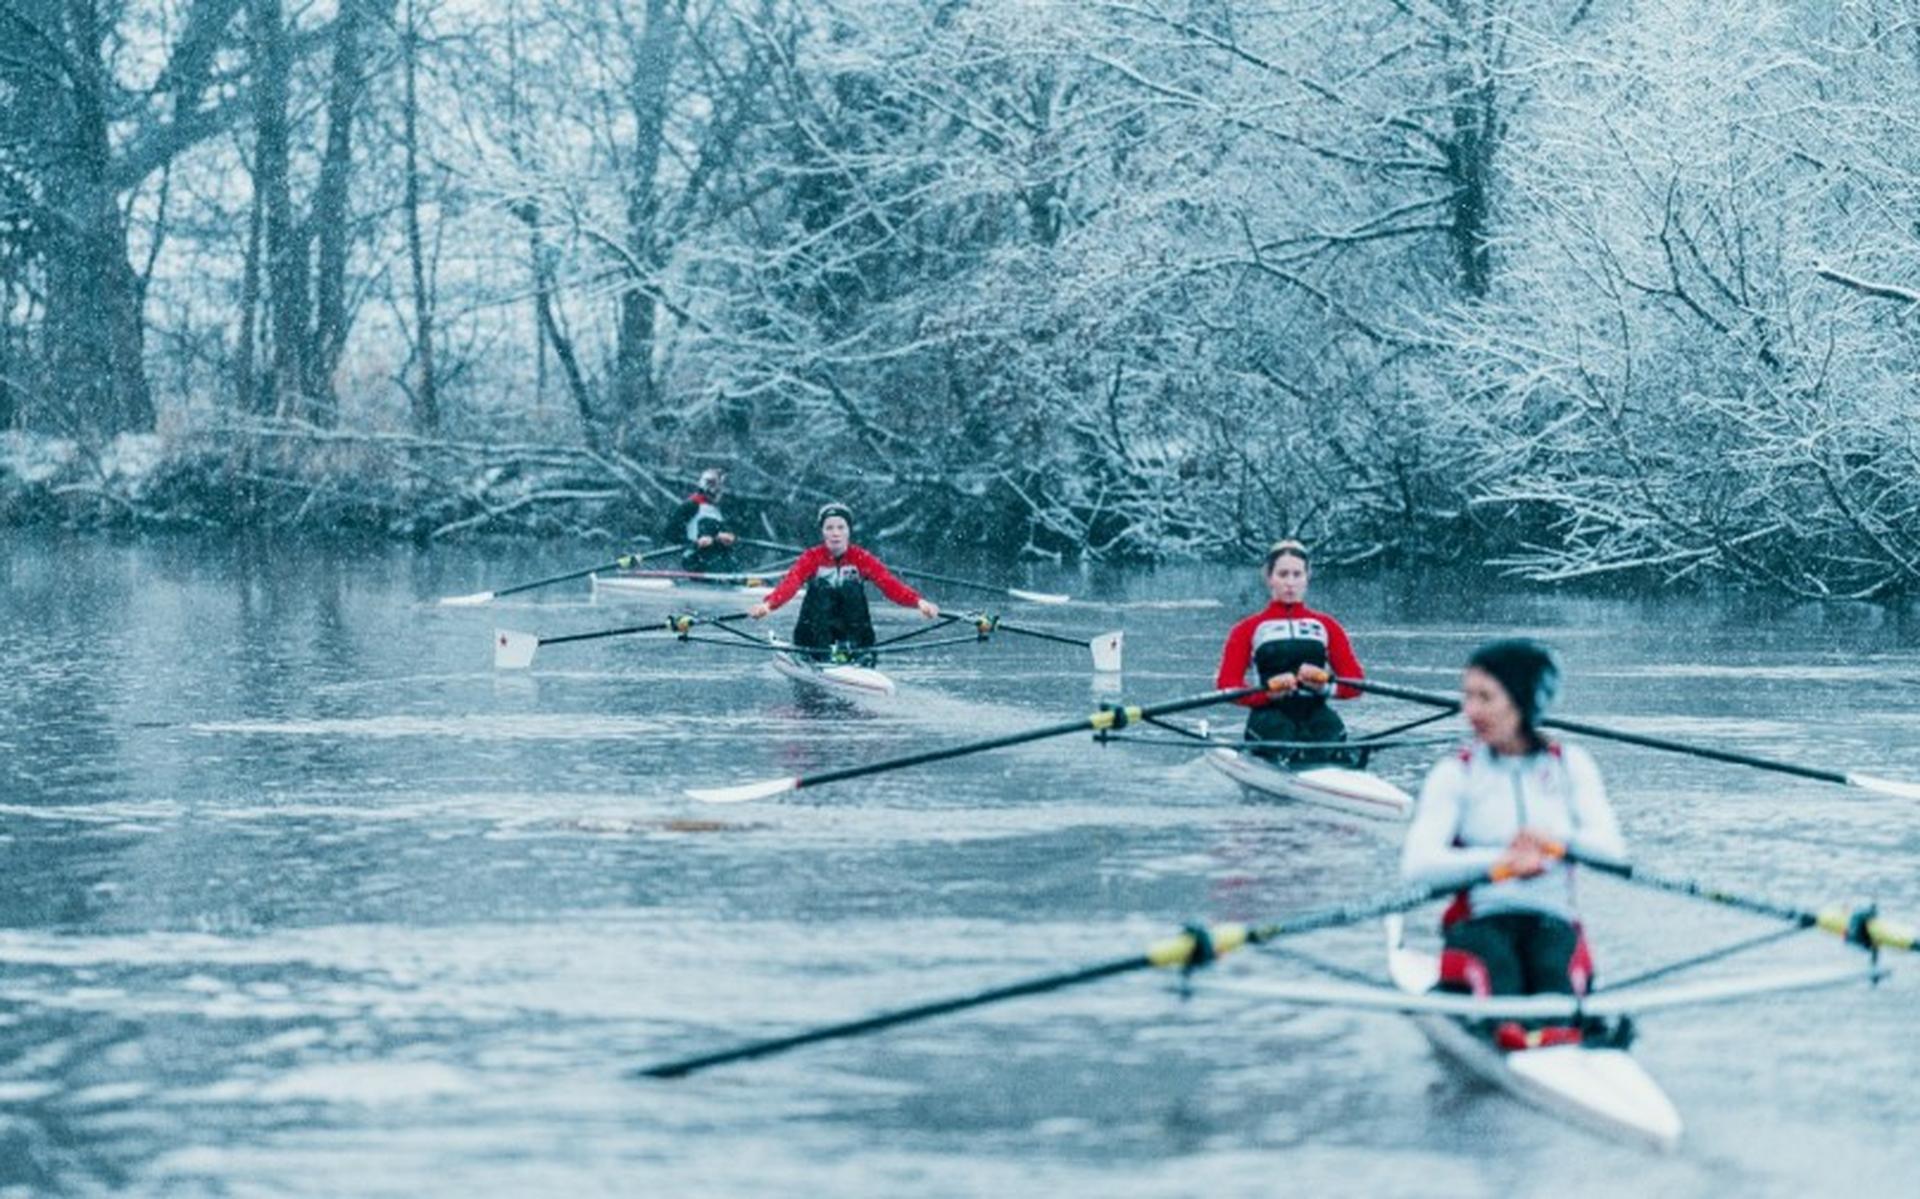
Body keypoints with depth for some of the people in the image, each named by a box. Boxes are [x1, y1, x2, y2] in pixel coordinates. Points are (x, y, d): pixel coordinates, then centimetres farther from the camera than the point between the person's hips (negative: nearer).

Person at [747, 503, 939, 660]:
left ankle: (850, 647, -25)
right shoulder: (812, 558, -6)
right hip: (814, 631, -1)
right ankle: (822, 653, -31)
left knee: (851, 588, -21)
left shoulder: (861, 558, -3)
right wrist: (768, 604, -45)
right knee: (822, 589, -25)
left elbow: (889, 583, -18)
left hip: (850, 628, 1)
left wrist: (918, 602, -37)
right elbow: (790, 583, -24)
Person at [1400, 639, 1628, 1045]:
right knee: (1495, 981, -37)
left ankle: (1560, 1028, -66)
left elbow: (1613, 850, 1)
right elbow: (1416, 864, -9)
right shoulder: (1455, 773, 7)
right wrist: (1502, 860, -21)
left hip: (1553, 922, 2)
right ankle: (1501, 1028, -68)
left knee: (1555, 978, -34)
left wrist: (1559, 841, -18)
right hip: (1479, 920, -2)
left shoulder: (1570, 764, 14)